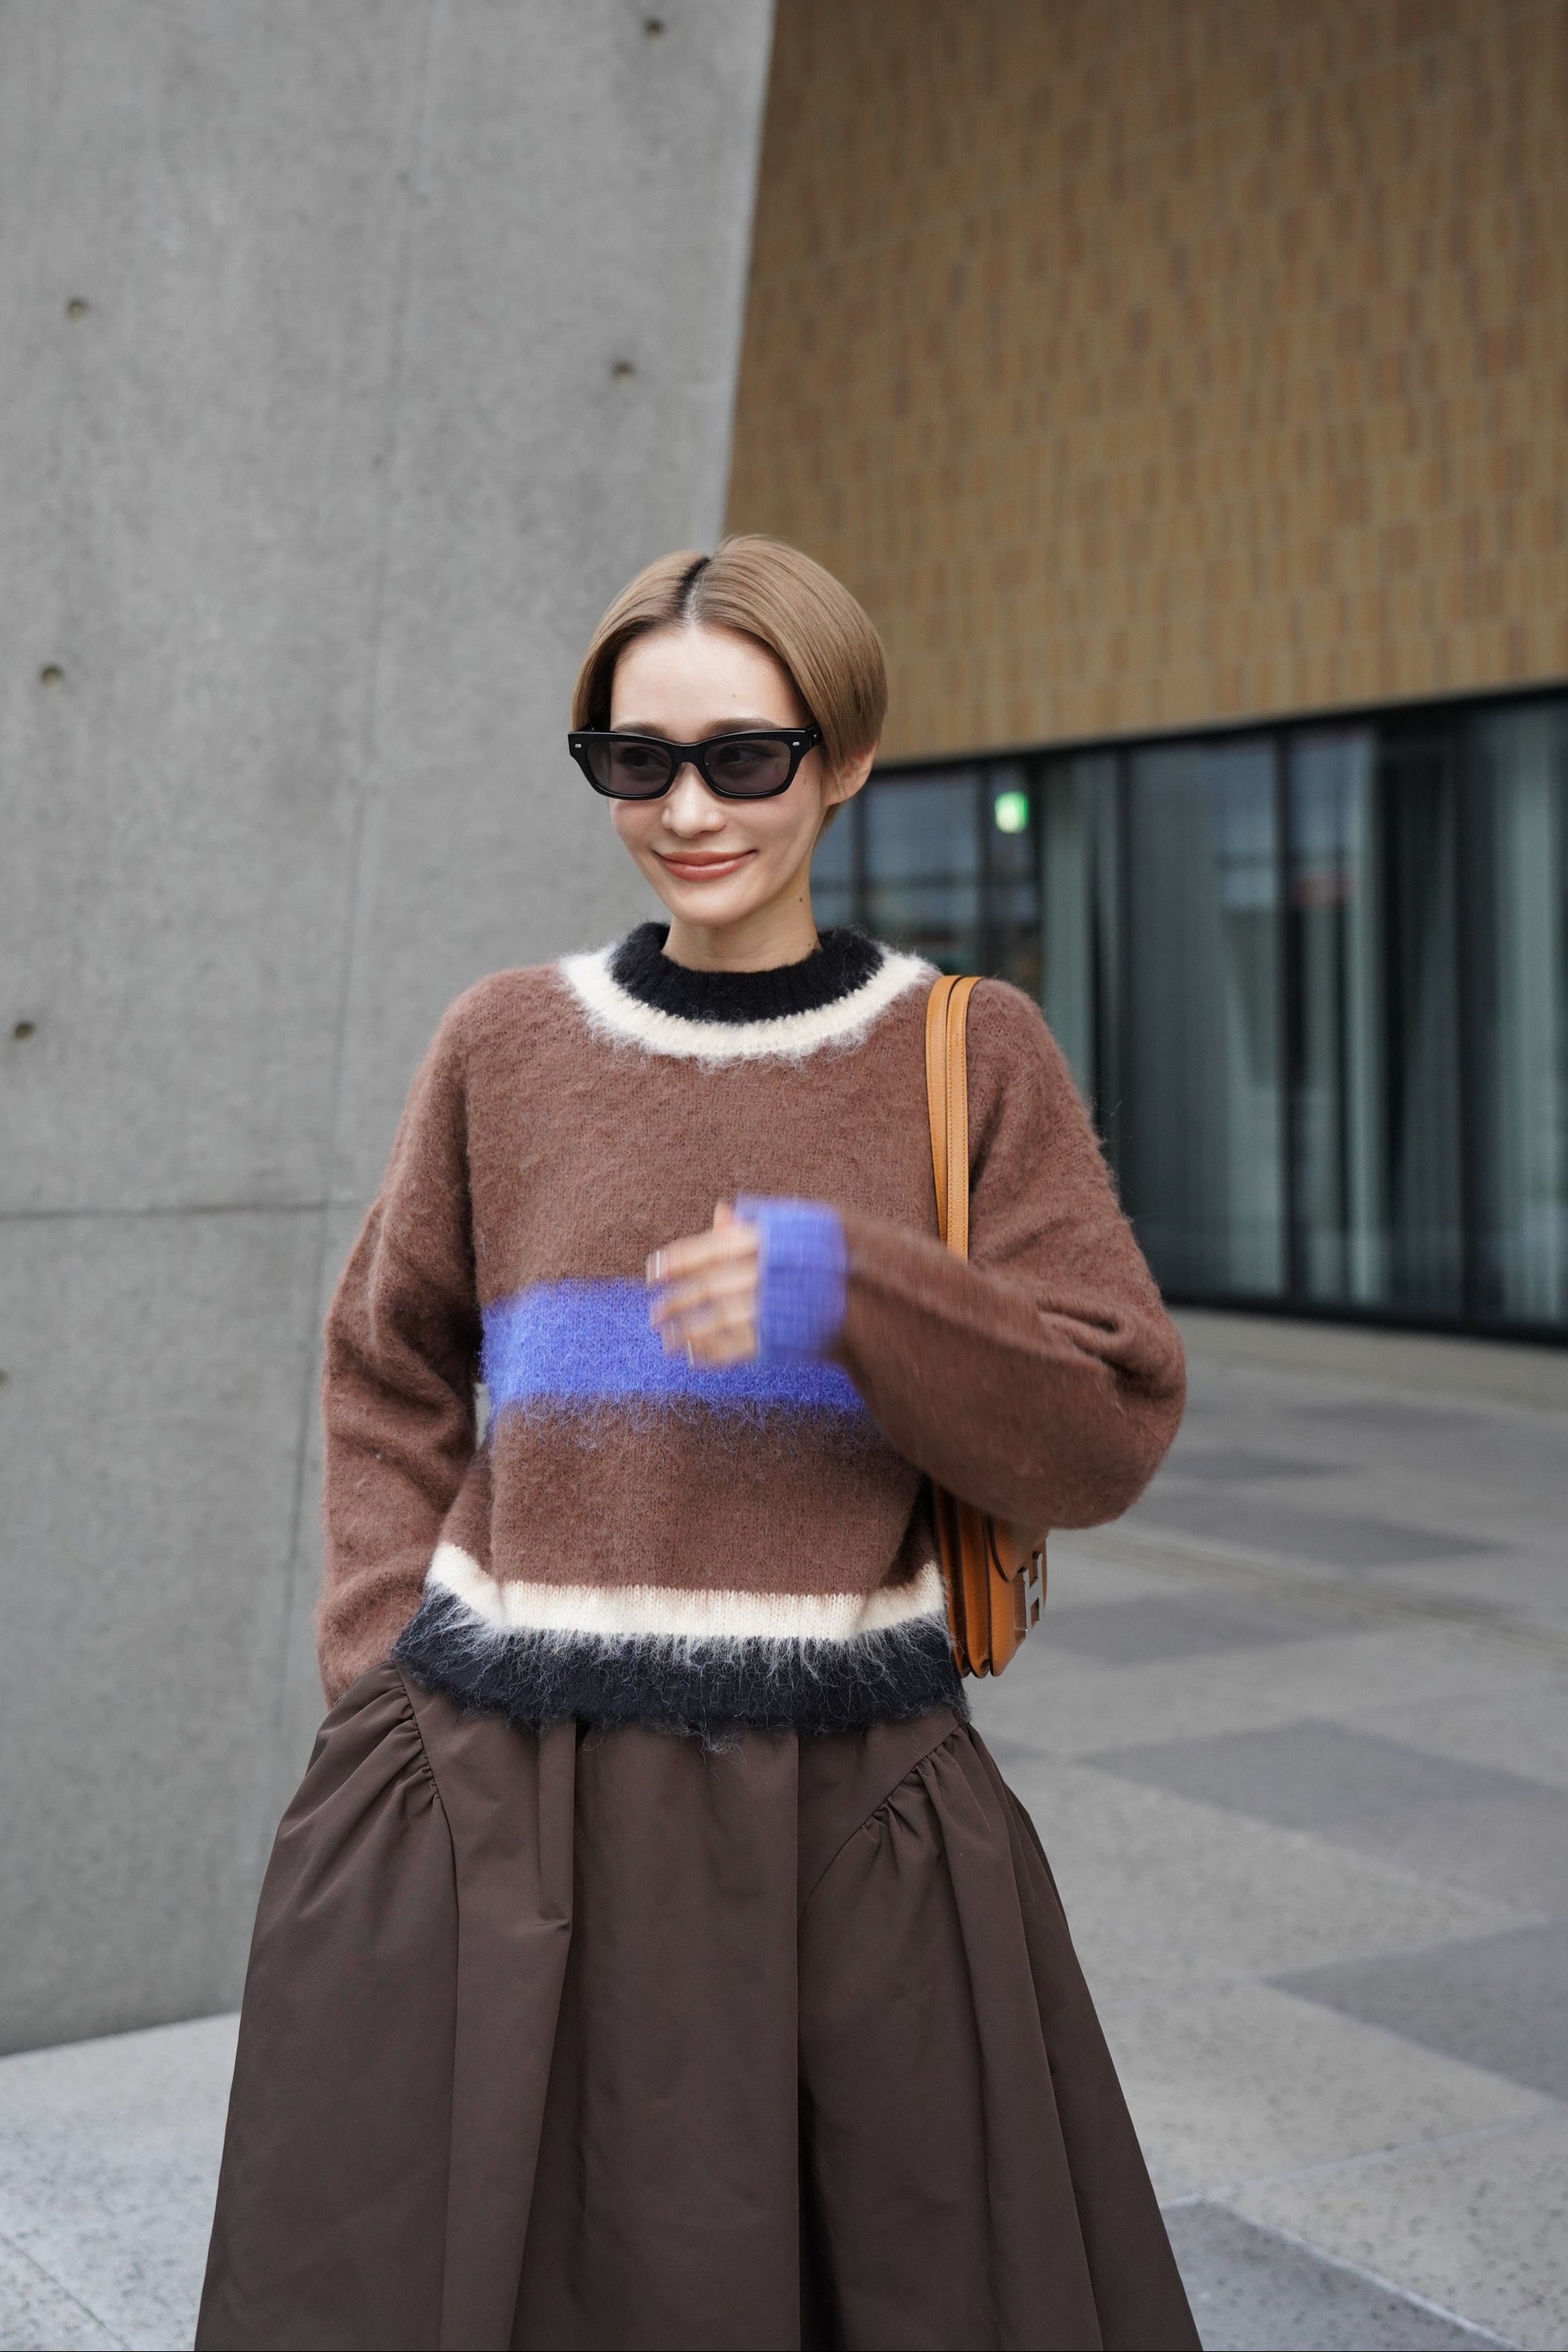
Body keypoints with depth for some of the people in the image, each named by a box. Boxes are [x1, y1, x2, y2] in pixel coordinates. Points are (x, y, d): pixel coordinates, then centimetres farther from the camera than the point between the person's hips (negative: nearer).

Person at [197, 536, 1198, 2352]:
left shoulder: (974, 1058, 3)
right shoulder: (508, 1046, 7)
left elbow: (1107, 1432, -2)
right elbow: (393, 1385, 15)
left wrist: (849, 1289, -17)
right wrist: (393, 1665, 2)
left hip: (844, 1834, -1)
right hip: (484, 1824, 1)